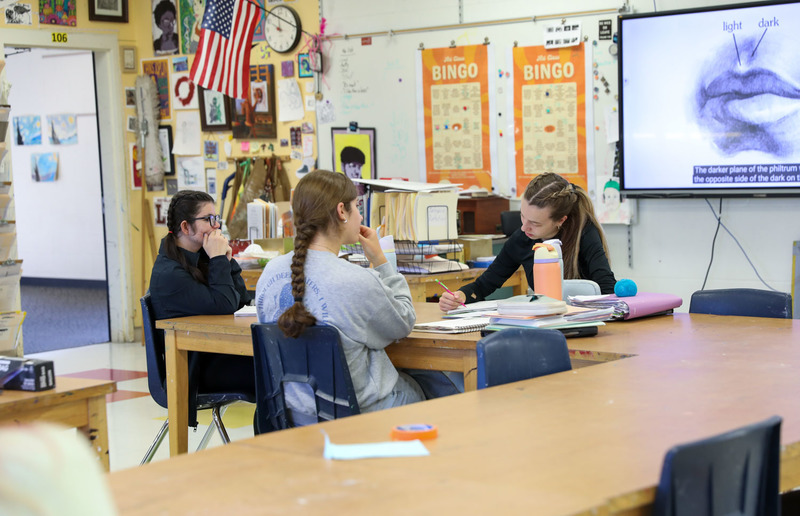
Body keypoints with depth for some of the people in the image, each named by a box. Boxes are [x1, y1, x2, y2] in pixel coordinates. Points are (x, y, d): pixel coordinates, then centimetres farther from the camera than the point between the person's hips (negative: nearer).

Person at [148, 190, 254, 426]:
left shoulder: (199, 257, 11)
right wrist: (219, 259, -15)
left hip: (211, 354, 8)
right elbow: (223, 305, -22)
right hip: (193, 369, -8)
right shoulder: (168, 273, -16)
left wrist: (226, 259, 0)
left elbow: (240, 300, 11)